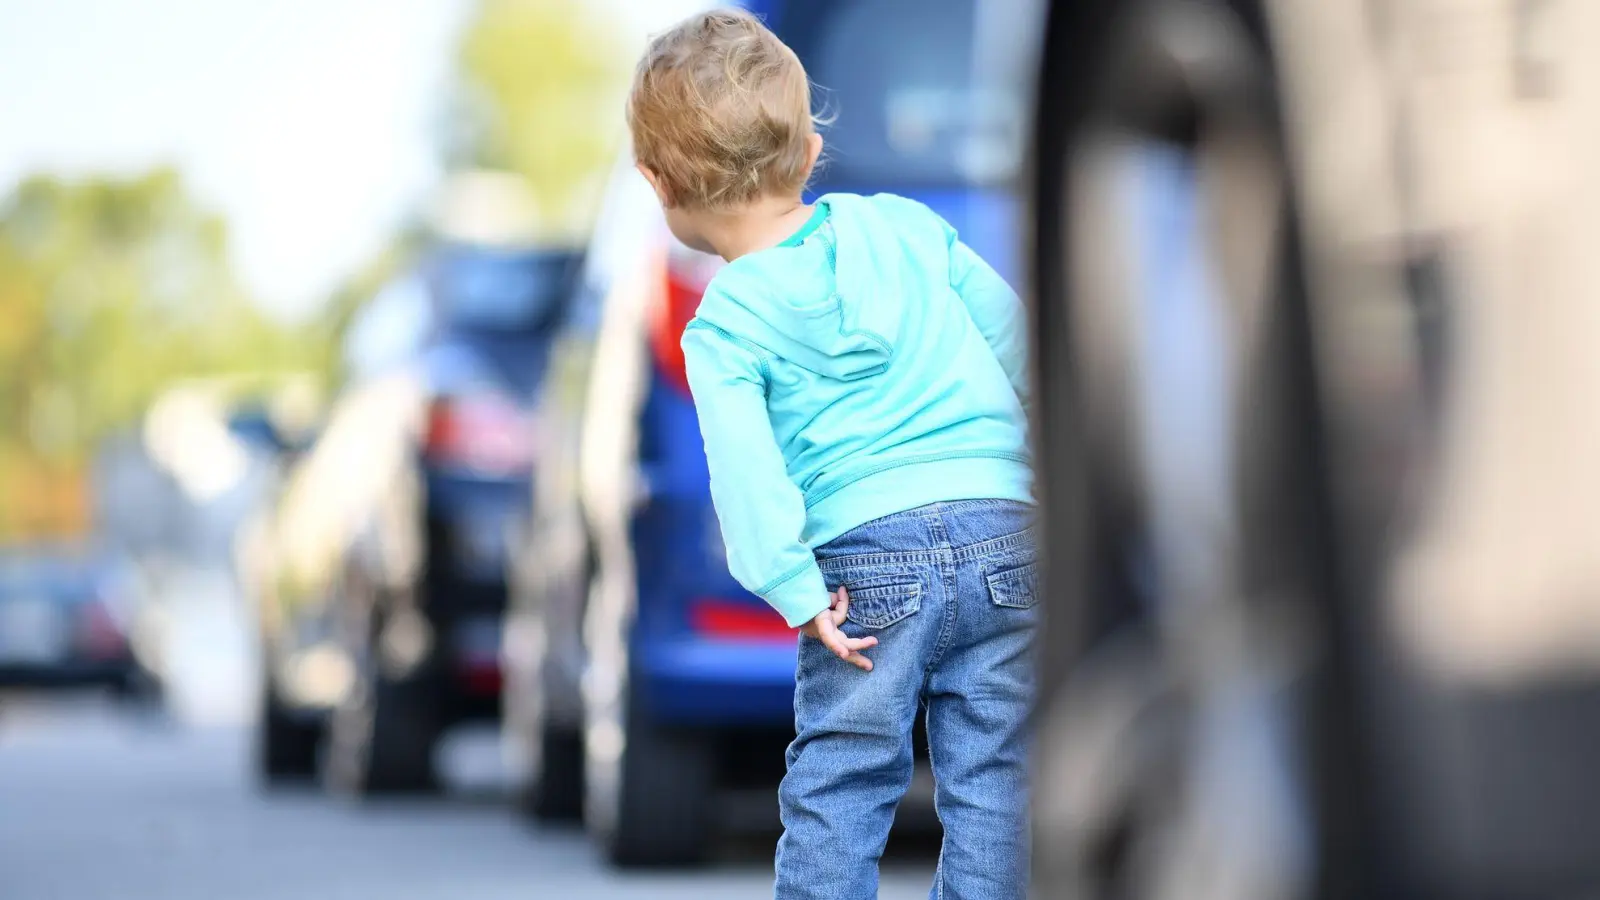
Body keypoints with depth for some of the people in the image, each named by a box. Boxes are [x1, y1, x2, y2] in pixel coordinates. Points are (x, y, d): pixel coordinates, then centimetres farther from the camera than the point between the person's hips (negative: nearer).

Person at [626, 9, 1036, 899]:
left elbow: (745, 463, -13)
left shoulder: (724, 325, 0)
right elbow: (1012, 333, 14)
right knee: (992, 788, 6)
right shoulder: (903, 224, 9)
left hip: (868, 559, -2)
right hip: (1006, 536, 3)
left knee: (836, 789, 9)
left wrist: (797, 592, -12)